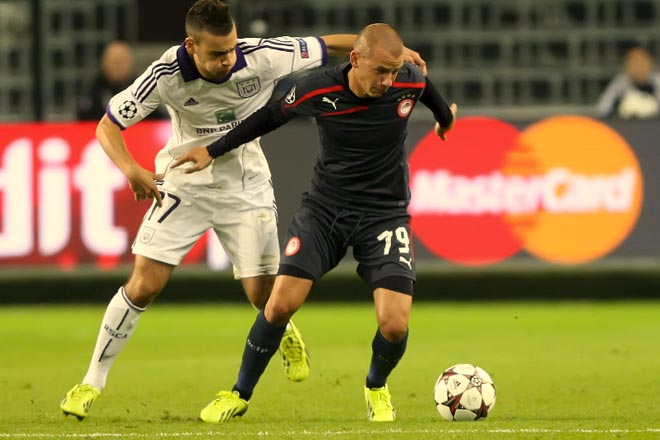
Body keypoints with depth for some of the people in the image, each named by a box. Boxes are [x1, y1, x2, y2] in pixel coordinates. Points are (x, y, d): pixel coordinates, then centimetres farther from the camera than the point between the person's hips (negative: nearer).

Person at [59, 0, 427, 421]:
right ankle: (93, 382, 6)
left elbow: (328, 46, -9)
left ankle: (286, 337, 36)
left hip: (245, 187, 1)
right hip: (185, 184, -1)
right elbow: (108, 125, -17)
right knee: (143, 287, -10)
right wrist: (131, 169, -35)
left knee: (265, 295, -2)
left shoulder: (262, 57, -23)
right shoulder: (168, 75, -24)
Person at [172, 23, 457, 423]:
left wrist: (446, 118, 33)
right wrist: (214, 151, 9)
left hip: (385, 213, 0)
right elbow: (272, 116, 3)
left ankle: (377, 387, 20)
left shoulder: (410, 82, -15)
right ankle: (240, 395, 7)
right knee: (281, 302, -15)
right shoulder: (317, 90, -17)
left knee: (395, 324, -15)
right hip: (325, 207, 0)